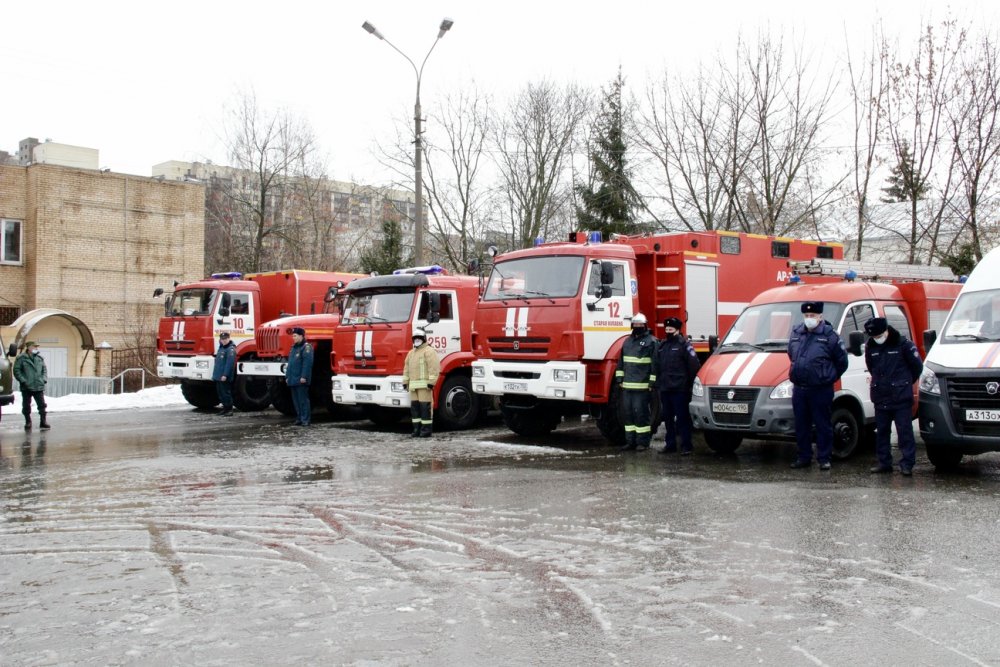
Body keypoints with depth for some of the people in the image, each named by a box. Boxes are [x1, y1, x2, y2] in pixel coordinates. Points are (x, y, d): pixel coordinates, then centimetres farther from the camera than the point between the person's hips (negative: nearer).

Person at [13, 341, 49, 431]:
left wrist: (44, 379, 2)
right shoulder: (21, 358, -3)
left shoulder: (40, 358, 11)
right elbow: (16, 370, -6)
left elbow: (44, 370, 17)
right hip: (26, 387, -3)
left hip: (39, 386, 3)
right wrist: (23, 380, -13)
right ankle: (28, 423, 17)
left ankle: (43, 422, 6)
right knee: (26, 406, 6)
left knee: (42, 405, 1)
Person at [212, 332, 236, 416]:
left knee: (226, 393, -6)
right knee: (220, 392, 13)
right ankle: (225, 407, 22)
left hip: (225, 377, -9)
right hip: (218, 376, 9)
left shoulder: (231, 349, -13)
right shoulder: (221, 347, 17)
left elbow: (230, 363, -21)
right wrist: (215, 374, 19)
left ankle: (229, 409, 0)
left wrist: (225, 375, -24)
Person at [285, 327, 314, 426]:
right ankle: (299, 418, 18)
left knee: (303, 399, -7)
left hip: (301, 380, -9)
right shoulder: (294, 347, 19)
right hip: (293, 380, 9)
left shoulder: (306, 347, -10)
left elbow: (307, 362, -19)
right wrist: (287, 376, 20)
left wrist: (304, 377, -23)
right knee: (296, 400, 11)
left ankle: (306, 419, -4)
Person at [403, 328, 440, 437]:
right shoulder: (411, 353, 22)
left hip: (424, 385, -8)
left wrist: (431, 382, -19)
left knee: (425, 407, -8)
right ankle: (417, 429, 12)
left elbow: (434, 368, -13)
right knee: (414, 407, 7)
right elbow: (406, 368, 23)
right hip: (413, 386, 8)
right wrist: (405, 382, 15)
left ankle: (426, 430, -5)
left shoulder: (429, 351, -4)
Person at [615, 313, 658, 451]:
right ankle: (630, 441, 16)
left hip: (642, 386, -6)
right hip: (627, 385, 7)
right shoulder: (627, 341, 17)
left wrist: (652, 382, -13)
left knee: (640, 412, -5)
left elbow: (655, 363, -9)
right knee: (628, 412, 9)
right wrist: (619, 379, 13)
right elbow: (621, 361, 20)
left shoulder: (651, 341, -4)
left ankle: (642, 441, 4)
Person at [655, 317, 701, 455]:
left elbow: (694, 365, -11)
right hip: (665, 389, 7)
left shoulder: (684, 345, -7)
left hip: (679, 389, -7)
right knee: (667, 418, 11)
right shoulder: (662, 345, 15)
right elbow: (657, 366, 21)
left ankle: (686, 445, -1)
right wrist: (658, 383, 15)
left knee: (682, 417, -4)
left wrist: (691, 383, -12)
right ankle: (670, 444, 19)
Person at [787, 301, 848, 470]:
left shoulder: (829, 335, -7)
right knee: (801, 425, 10)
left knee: (823, 425, 1)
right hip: (799, 389, 5)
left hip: (821, 390, -5)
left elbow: (842, 361, 0)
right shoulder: (796, 333, 8)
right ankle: (804, 457, 20)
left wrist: (829, 377, 4)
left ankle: (824, 458, 9)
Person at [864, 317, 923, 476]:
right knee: (881, 432, 9)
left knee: (905, 431, -3)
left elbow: (917, 366, 0)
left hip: (901, 397, -5)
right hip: (880, 397, 5)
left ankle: (907, 464, -1)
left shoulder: (903, 345, -9)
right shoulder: (870, 347, 5)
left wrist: (905, 382, 10)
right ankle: (884, 463, 17)